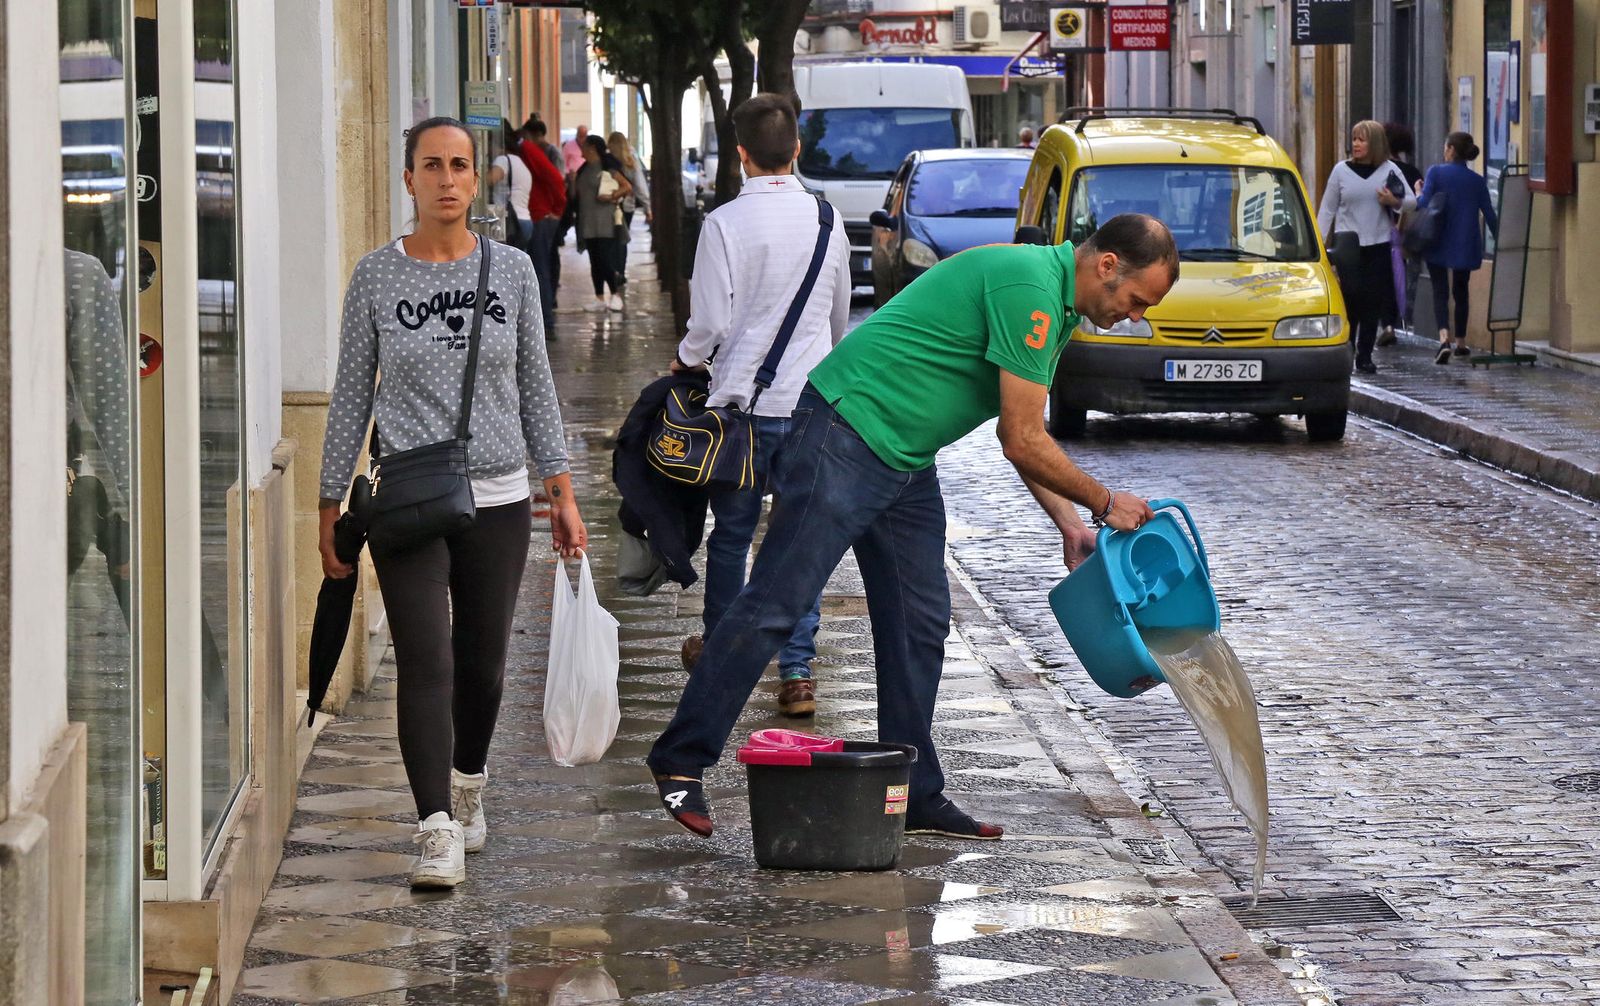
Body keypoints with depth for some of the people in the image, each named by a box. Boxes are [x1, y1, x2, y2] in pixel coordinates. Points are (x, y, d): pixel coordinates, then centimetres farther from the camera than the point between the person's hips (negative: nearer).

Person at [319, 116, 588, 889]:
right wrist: (332, 506, 3)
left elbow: (536, 389, 11)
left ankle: (467, 785, 37)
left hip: (497, 499, 2)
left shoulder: (512, 272, 5)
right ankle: (437, 832, -15)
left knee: (482, 664, 10)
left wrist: (562, 493, 7)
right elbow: (351, 395, 5)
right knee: (426, 665, -13)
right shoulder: (377, 276, 1)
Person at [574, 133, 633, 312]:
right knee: (595, 262, 8)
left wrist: (611, 197, -19)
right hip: (588, 222, 8)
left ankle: (616, 295, -6)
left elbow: (627, 187, -8)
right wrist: (572, 181, 3)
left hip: (605, 222, -8)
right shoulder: (584, 170, 15)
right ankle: (600, 299, 12)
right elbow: (576, 194, 20)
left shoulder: (608, 168, -7)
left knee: (605, 260, -13)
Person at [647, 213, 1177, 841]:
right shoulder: (1029, 285, -19)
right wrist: (1105, 504, -6)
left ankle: (915, 799, 14)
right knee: (775, 605, -10)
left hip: (907, 460, 11)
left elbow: (1024, 438, 21)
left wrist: (1068, 525, 12)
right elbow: (1022, 443, -18)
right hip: (846, 436, -11)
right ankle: (680, 761, -5)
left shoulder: (1057, 308, 13)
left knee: (920, 625, 9)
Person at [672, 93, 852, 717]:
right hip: (813, 401, 3)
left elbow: (710, 322, -12)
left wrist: (684, 362, 9)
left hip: (743, 399, -3)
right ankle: (797, 671, 1)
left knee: (732, 534, 12)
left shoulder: (725, 223, -12)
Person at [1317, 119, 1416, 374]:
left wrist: (1395, 202, -14)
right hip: (1348, 242, -1)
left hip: (1379, 245, 1)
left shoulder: (1389, 170, 5)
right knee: (1351, 296, -11)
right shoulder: (1342, 170, 4)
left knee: (1373, 303, 2)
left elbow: (1412, 201, 8)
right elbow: (1327, 209, 7)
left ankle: (1365, 356, 10)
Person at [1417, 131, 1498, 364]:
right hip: (1466, 247, 3)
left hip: (1438, 246, -3)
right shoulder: (1477, 181, 1)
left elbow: (1423, 204, -14)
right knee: (1460, 292, 19)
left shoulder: (1436, 173, -8)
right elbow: (1490, 216, 3)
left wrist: (1417, 192, 7)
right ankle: (1461, 343, 26)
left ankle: (1444, 338, -24)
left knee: (1440, 292, -2)